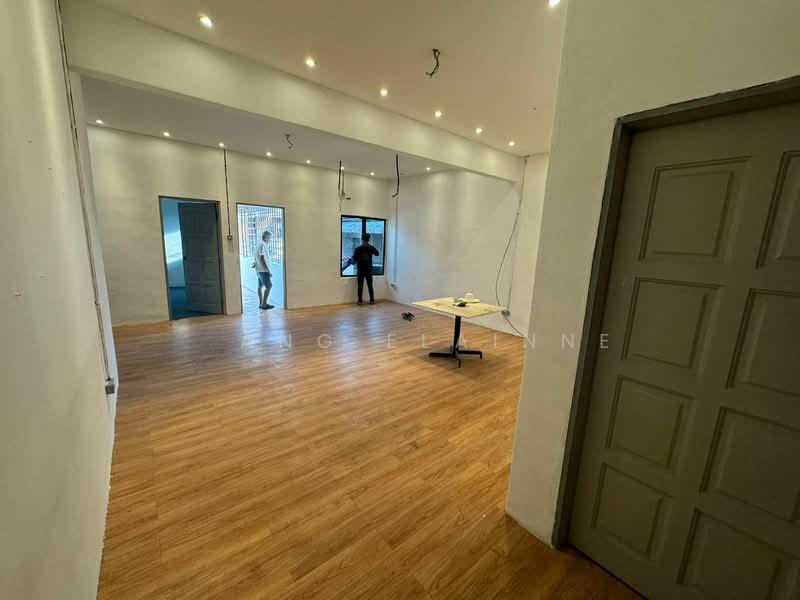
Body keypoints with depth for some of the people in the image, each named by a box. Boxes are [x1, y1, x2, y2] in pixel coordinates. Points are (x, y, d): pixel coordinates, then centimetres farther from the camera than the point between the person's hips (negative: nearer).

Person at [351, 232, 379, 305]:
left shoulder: (358, 249, -11)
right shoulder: (371, 248, -3)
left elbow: (354, 260, -9)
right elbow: (377, 253, 18)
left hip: (360, 270, -2)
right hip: (369, 270, 2)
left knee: (360, 286, 5)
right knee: (370, 286, 10)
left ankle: (360, 301, 9)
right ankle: (372, 300, 14)